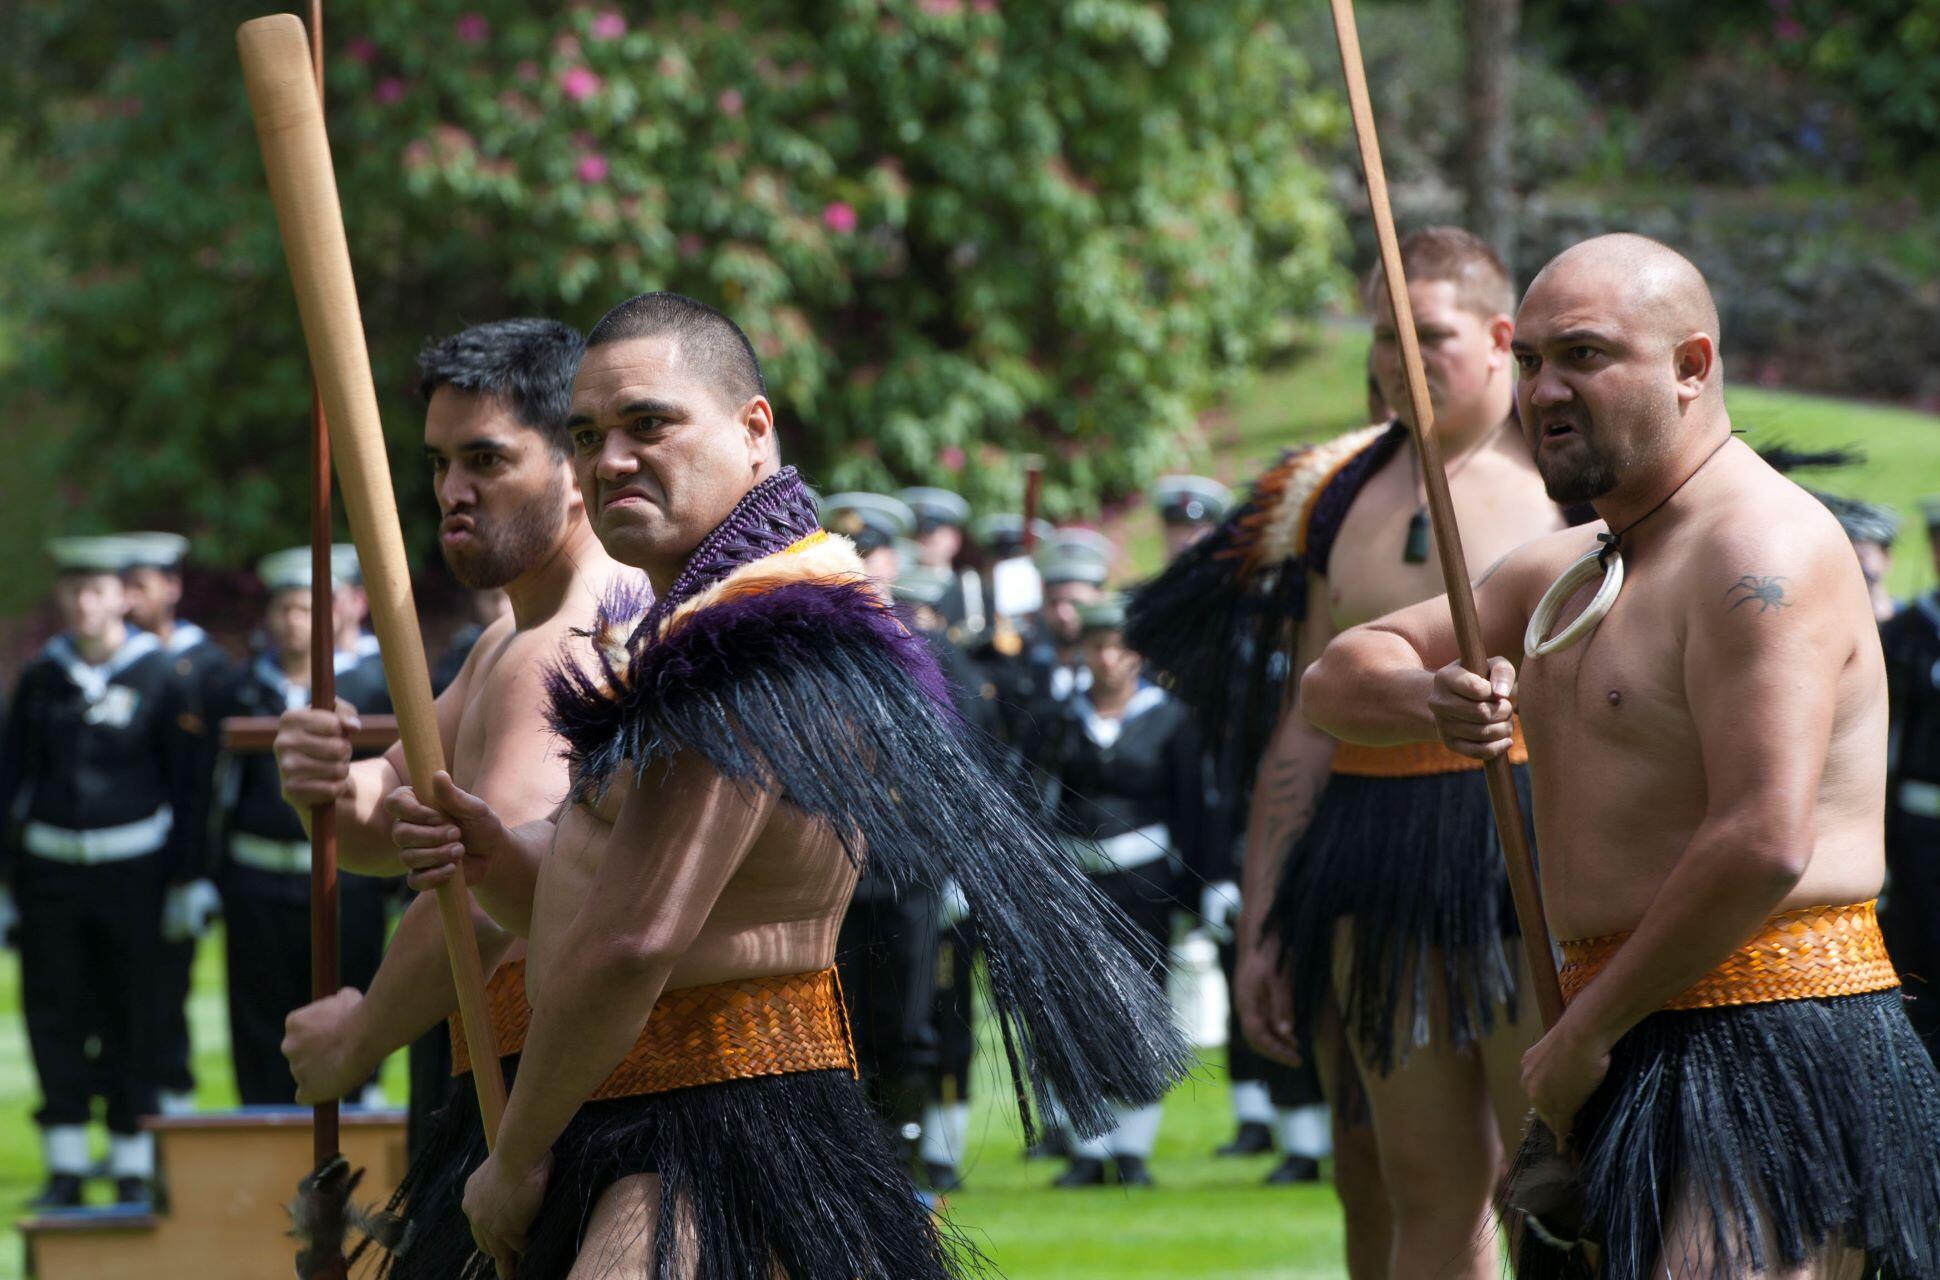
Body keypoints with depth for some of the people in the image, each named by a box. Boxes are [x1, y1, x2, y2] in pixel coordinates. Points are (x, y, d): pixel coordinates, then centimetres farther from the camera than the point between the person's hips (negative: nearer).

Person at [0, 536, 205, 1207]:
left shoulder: (158, 674, -1)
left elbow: (184, 779, 2)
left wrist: (182, 874, -1)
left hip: (131, 867, -2)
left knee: (133, 1018, 1)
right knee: (54, 1014, 2)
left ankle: (134, 1165, 9)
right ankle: (66, 1166, 10)